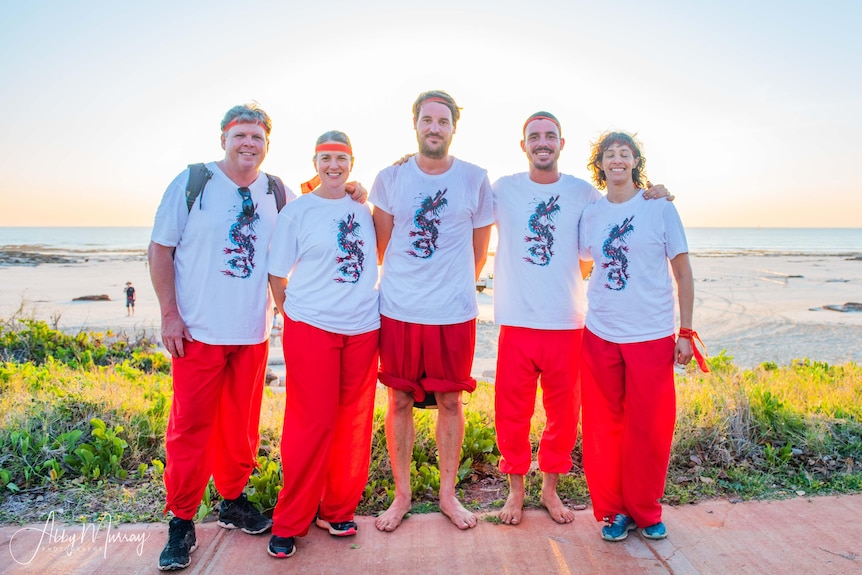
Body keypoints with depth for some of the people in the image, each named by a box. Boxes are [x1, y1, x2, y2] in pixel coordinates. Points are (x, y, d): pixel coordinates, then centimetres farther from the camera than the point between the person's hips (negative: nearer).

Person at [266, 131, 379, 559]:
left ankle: (338, 511, 26)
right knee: (311, 424, -1)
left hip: (363, 329, 4)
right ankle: (290, 522, 17)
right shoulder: (296, 211, 0)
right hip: (311, 328, -4)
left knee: (354, 424, 8)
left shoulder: (363, 210, 11)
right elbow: (277, 276, 3)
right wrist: (293, 317, 1)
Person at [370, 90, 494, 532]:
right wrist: (404, 282, 11)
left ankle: (448, 494, 28)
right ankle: (402, 495, 26)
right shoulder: (390, 177, 2)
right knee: (400, 401, 8)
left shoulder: (475, 180, 1)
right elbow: (381, 245, 10)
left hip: (455, 313, 0)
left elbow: (479, 251, 10)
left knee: (450, 401, 9)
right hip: (398, 310, 1)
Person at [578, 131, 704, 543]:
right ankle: (613, 510, 24)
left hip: (652, 337, -2)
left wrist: (686, 332, -2)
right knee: (603, 428, 6)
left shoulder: (660, 208, 1)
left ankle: (646, 511, 25)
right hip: (600, 336, 2)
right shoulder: (590, 214, 7)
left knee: (650, 429, 5)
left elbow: (683, 274, 2)